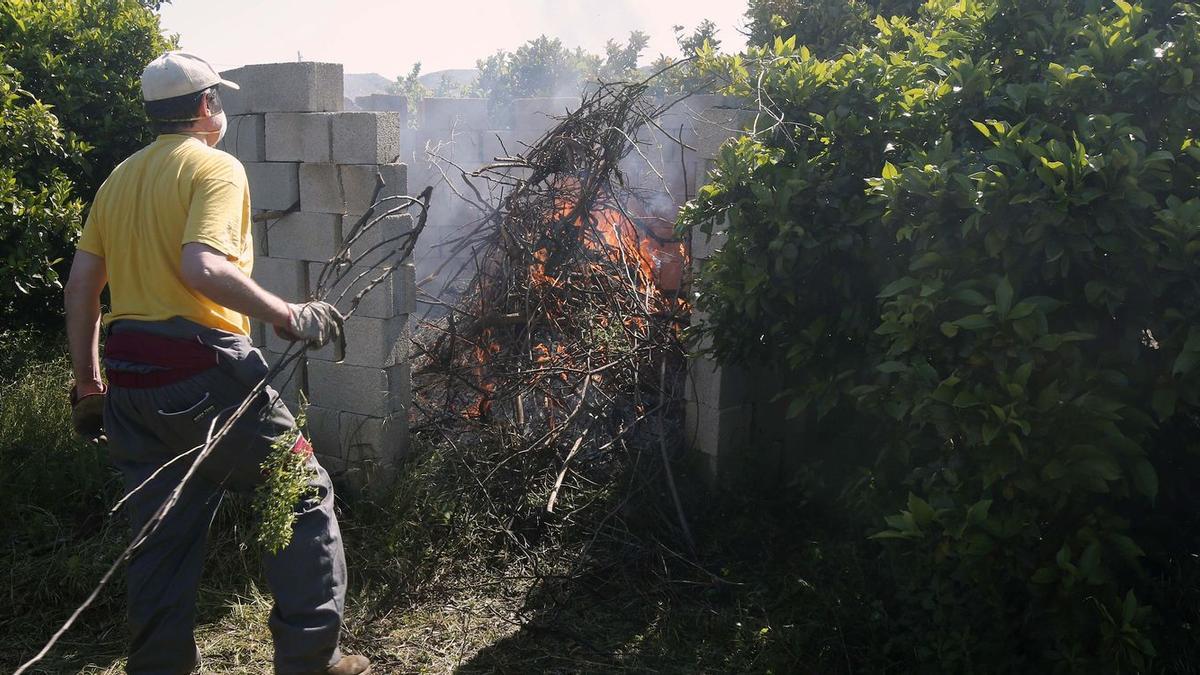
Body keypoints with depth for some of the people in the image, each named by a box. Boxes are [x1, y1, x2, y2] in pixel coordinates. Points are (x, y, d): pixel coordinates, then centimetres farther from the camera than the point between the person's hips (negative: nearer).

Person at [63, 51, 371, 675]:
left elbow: (80, 285, 14)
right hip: (204, 372, -7)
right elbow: (203, 267, -24)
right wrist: (290, 317, -18)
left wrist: (88, 384, 19)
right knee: (303, 497, 5)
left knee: (162, 536, 16)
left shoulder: (120, 178, 15)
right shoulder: (215, 167, -7)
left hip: (129, 382, 8)